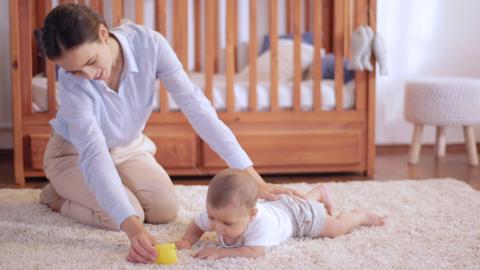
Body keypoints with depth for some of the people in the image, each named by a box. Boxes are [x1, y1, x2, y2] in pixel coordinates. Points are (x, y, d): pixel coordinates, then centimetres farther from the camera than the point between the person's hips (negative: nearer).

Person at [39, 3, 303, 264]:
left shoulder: (148, 43, -30)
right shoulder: (71, 81, -35)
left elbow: (194, 104, -31)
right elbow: (93, 156, -40)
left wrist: (254, 178, -34)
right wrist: (132, 228, -54)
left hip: (128, 147, 4)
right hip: (74, 153, -4)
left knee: (166, 209, -15)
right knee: (125, 215, -26)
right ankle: (57, 197, 4)